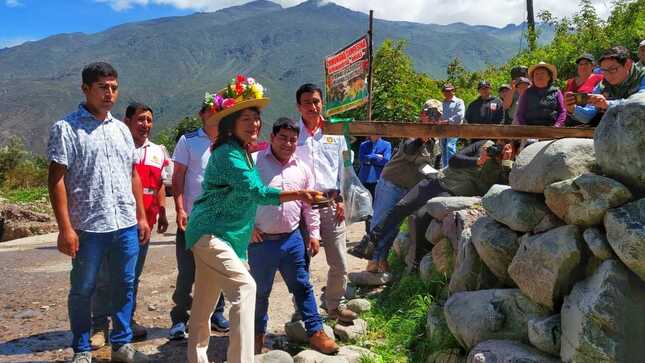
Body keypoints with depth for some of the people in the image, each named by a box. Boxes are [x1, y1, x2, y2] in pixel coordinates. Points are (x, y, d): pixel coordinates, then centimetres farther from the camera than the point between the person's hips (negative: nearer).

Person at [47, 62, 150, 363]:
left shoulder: (121, 129, 12)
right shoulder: (66, 129, -4)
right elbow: (56, 179, -9)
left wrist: (141, 217, 12)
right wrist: (65, 228, -14)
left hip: (126, 225, 5)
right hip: (88, 227, -5)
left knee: (125, 287, 11)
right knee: (82, 290, 9)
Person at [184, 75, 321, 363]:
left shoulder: (240, 153, 14)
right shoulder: (228, 153, -17)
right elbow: (257, 192, -27)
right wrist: (298, 194, -30)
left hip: (212, 234, 10)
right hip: (210, 234, -10)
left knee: (205, 303, 18)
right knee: (244, 287, -22)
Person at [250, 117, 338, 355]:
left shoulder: (302, 168, 7)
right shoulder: (255, 163, -6)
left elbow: (309, 204, 12)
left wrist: (314, 233, 8)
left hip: (292, 239, 3)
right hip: (261, 240, -3)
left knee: (302, 286, 8)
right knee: (260, 290, 12)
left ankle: (315, 331, 17)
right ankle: (258, 333, 30)